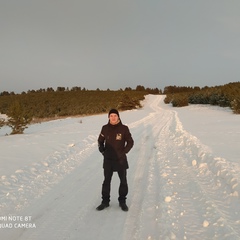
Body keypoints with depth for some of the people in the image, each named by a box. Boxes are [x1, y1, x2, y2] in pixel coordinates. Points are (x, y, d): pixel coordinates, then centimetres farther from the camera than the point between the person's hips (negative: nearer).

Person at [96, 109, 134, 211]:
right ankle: (105, 201, 24)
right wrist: (102, 151, -2)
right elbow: (100, 141, 12)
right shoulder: (105, 128, -2)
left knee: (123, 181, 9)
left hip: (121, 159, -1)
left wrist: (123, 152, -10)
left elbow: (130, 142, -1)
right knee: (107, 180, 10)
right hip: (108, 159, 2)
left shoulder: (124, 128, -8)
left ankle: (122, 201, 26)